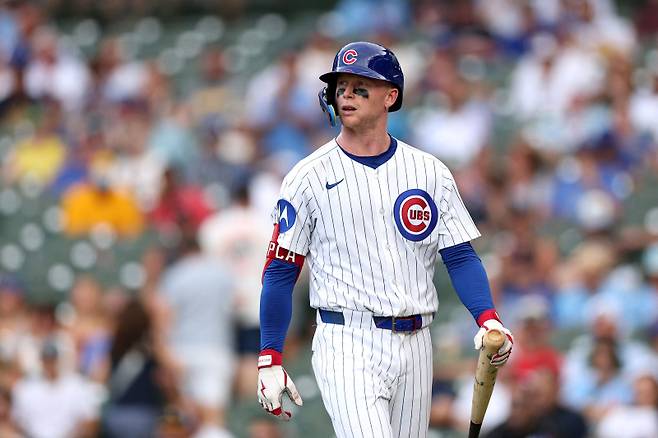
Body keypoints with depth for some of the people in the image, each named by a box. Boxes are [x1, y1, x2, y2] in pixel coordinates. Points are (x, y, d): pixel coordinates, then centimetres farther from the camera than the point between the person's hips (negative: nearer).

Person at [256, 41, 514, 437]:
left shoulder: (431, 173, 8)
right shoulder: (309, 177, 1)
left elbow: (461, 256, 6)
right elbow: (280, 272, 2)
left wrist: (488, 319, -12)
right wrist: (270, 360, -4)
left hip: (414, 347, 4)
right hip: (347, 345, -4)